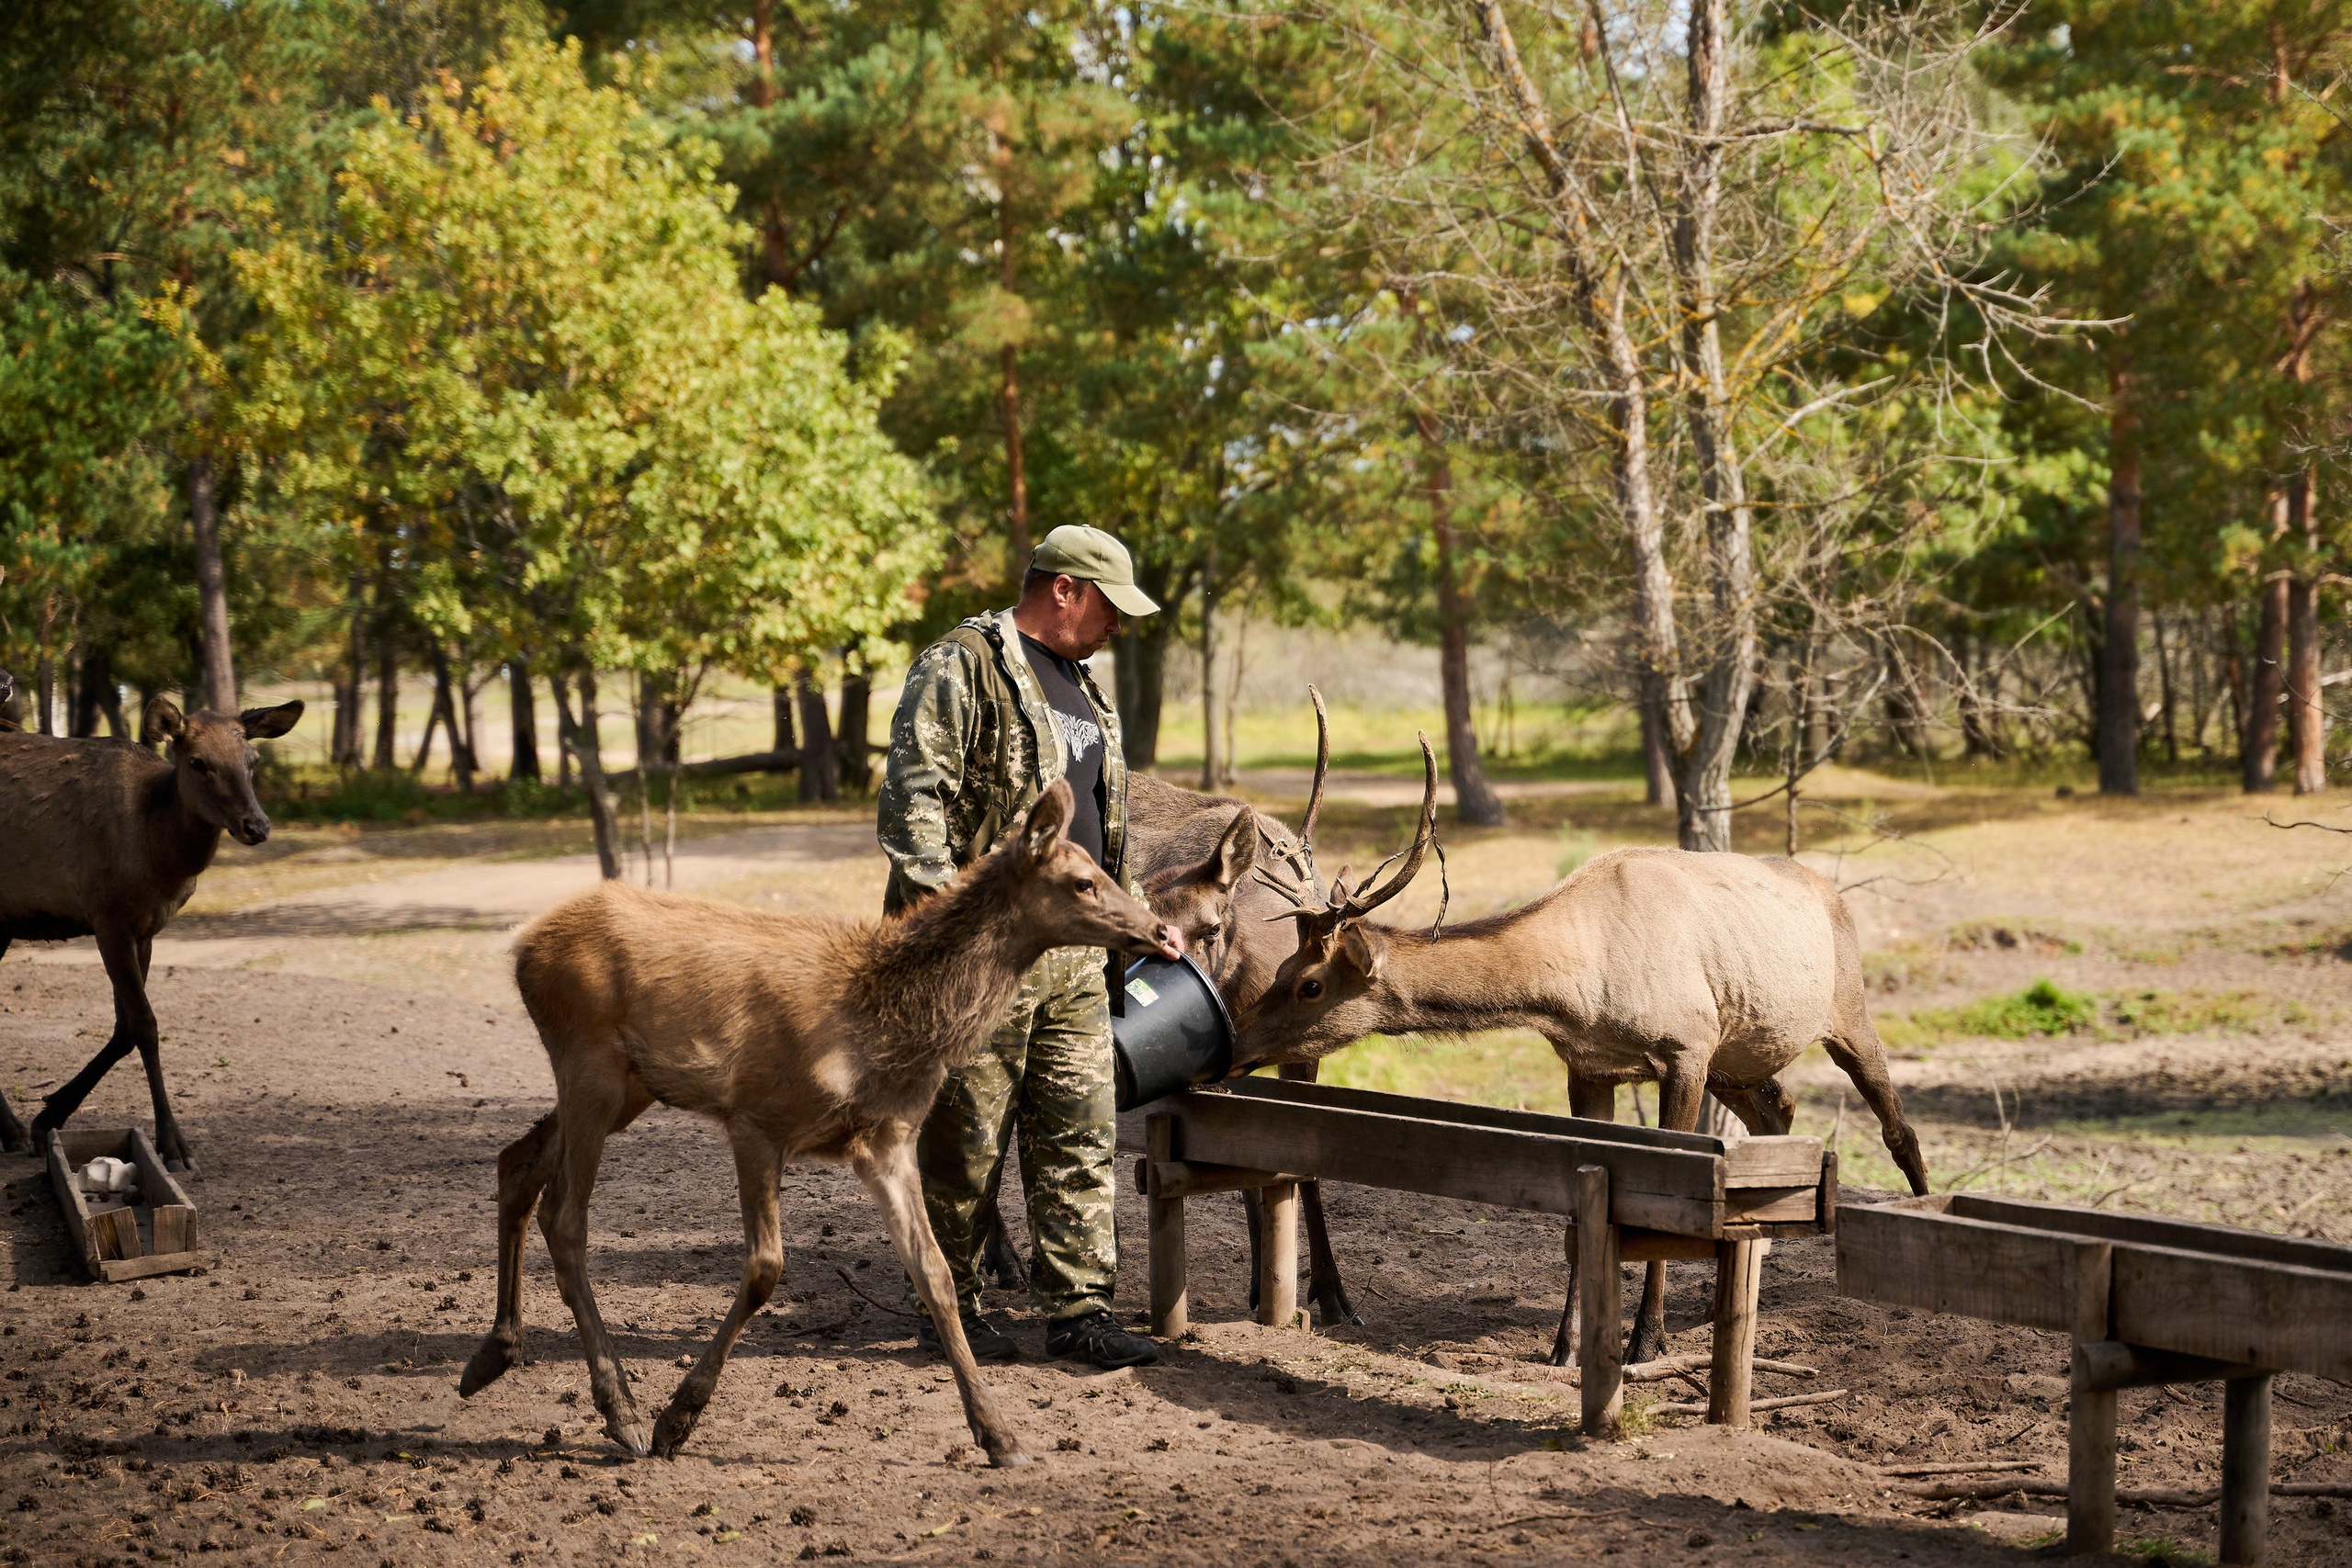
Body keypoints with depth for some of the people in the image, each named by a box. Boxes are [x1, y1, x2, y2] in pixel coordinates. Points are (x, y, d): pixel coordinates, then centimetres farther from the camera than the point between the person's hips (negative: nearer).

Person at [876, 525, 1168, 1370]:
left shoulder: (1081, 687, 20)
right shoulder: (961, 668, -8)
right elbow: (911, 801, -16)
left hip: (1075, 954, 8)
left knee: (1081, 1133, 5)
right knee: (967, 1140, 2)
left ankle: (1079, 1307, 9)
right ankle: (949, 1304, 13)